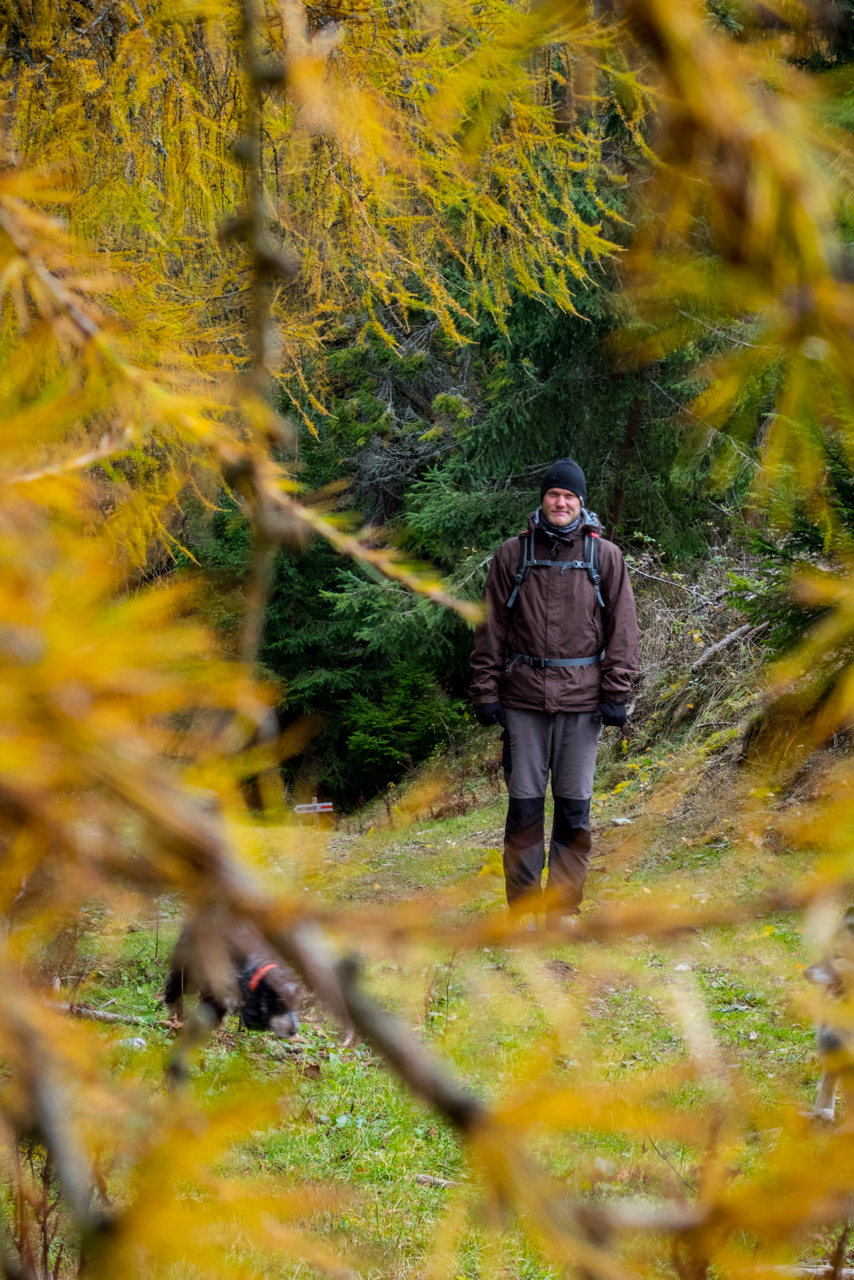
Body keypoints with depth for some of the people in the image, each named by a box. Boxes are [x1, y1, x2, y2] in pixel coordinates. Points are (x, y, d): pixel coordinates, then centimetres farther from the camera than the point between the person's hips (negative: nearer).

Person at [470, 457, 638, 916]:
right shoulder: (512, 555, 7)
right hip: (522, 698, 0)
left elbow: (622, 629, 6)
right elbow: (490, 629, 7)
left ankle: (564, 910, 11)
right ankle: (522, 908, 9)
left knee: (574, 809, 3)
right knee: (524, 805, 1)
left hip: (581, 701, 0)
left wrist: (616, 694, -1)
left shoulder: (605, 556, 7)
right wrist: (486, 692, 1)